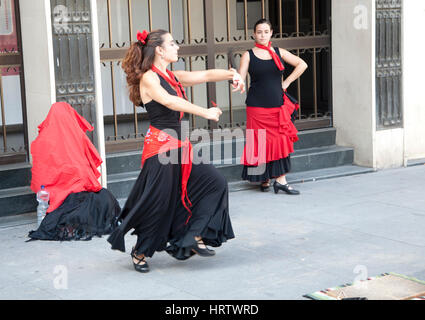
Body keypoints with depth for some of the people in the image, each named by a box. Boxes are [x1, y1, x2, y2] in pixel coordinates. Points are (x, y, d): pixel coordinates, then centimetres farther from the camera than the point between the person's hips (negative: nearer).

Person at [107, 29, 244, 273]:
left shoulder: (173, 77, 16)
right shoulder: (148, 78, -9)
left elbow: (206, 75, 8)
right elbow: (171, 102, -24)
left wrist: (232, 74, -8)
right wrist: (205, 113, -30)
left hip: (179, 146, 9)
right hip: (160, 147, -9)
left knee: (215, 182, 0)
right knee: (158, 203, -3)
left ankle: (194, 237, 5)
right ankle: (140, 252, 17)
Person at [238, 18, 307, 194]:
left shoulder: (279, 52, 10)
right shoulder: (248, 55, 2)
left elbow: (302, 64, 15)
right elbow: (240, 79, -4)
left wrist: (286, 82, 7)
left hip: (278, 104, 3)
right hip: (257, 106, -3)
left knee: (280, 140, -2)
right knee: (260, 142, -2)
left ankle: (280, 179, -1)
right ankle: (264, 180, 9)